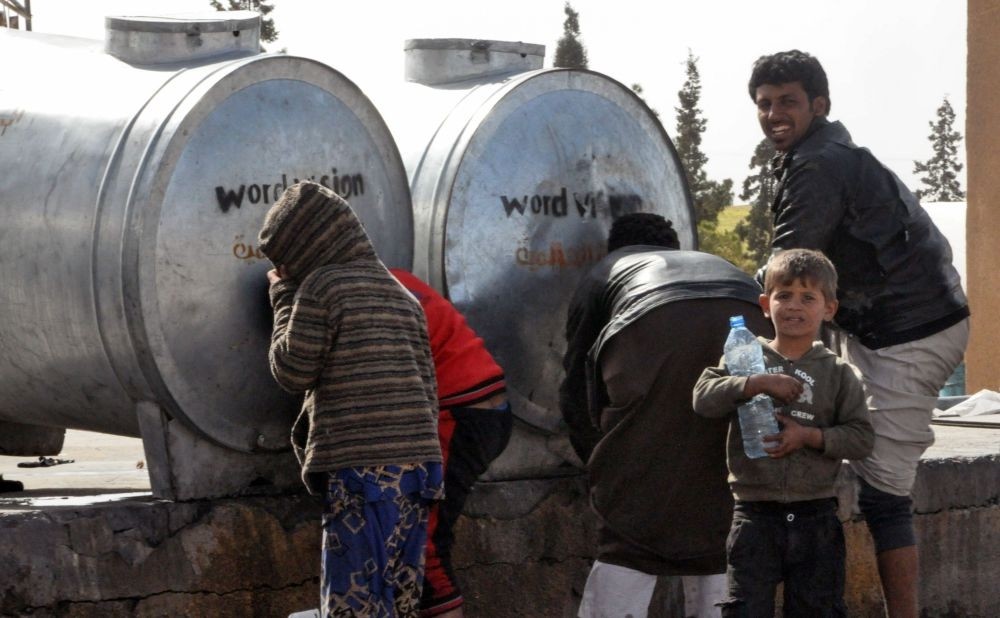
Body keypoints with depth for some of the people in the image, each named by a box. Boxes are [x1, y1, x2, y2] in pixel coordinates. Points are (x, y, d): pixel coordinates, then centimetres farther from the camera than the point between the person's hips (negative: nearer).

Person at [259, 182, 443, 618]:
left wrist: (284, 301, 11)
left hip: (361, 468, -7)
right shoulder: (402, 296, 19)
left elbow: (292, 372, 0)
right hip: (417, 463, 7)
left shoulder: (319, 286, -3)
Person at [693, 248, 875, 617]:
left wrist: (810, 436, -15)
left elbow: (861, 437, -2)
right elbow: (703, 397, -10)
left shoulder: (838, 373, 3)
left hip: (815, 517, 1)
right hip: (755, 513, 0)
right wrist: (755, 384, -21)